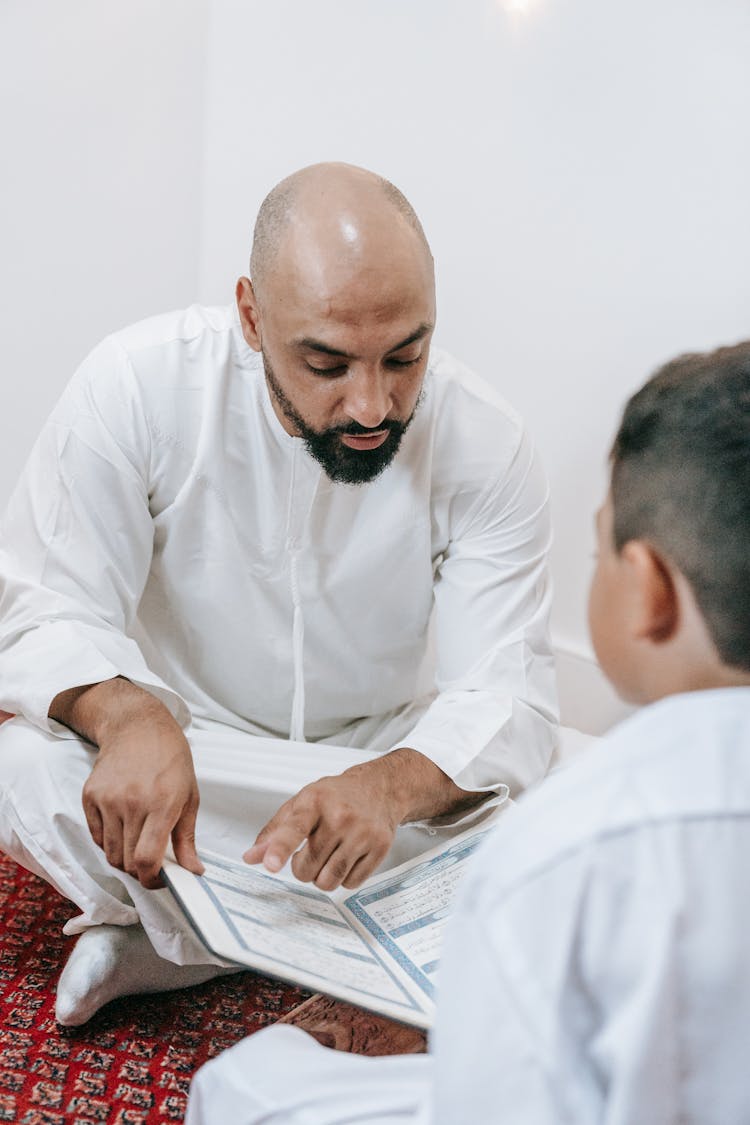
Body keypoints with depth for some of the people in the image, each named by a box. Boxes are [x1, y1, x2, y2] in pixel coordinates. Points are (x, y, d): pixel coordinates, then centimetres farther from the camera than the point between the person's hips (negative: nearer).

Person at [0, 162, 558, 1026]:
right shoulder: (138, 385, -20)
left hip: (381, 754, 2)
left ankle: (157, 946, -14)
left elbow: (507, 694, -20)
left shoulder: (486, 446, -18)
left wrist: (390, 785, -44)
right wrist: (129, 717, -42)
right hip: (180, 746, -1)